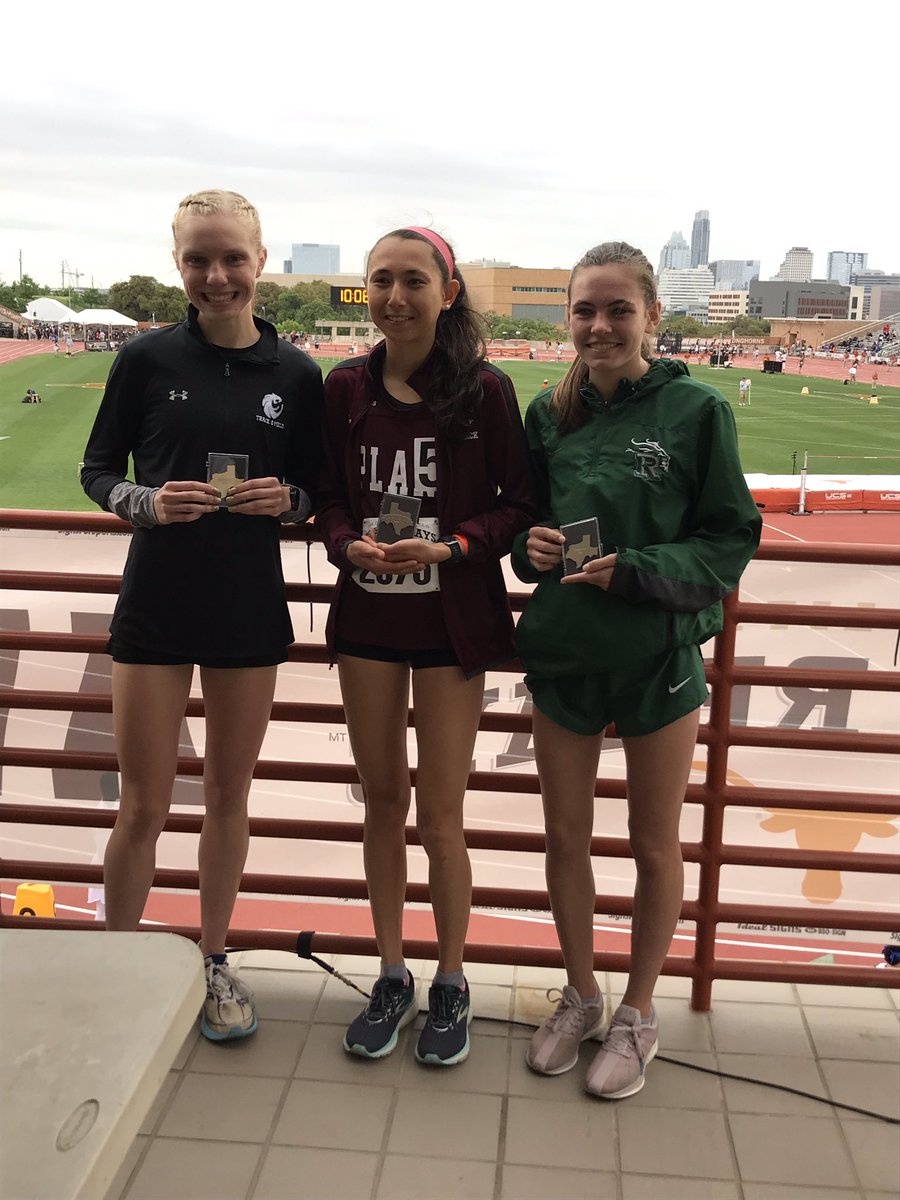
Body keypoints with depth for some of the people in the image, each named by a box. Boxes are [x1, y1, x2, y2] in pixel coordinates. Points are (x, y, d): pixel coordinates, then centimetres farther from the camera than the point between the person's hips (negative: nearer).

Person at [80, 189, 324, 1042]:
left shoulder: (296, 374, 0)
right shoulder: (147, 358, -3)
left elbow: (315, 488, 8)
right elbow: (98, 470, 3)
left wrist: (285, 498, -15)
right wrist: (147, 502, -18)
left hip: (249, 611, 2)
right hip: (156, 608, -1)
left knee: (229, 795, 13)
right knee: (143, 804, 5)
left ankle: (213, 962, 32)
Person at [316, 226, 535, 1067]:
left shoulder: (485, 390, -7)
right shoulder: (346, 387, 2)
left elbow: (518, 505, -4)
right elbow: (328, 497, 7)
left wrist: (451, 547, -20)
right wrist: (351, 545, -14)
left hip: (453, 621, -3)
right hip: (367, 617, 3)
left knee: (439, 814, 2)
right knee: (382, 801, 13)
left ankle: (451, 983, 25)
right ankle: (391, 976, 31)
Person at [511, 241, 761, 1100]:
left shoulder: (696, 410, -9)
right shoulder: (550, 414, 1)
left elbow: (730, 541, -8)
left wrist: (635, 571, -21)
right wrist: (530, 546, -10)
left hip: (660, 658, -3)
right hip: (562, 653, 3)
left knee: (654, 847, 12)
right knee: (565, 837, 14)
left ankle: (638, 1014, 34)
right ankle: (580, 996, 38)